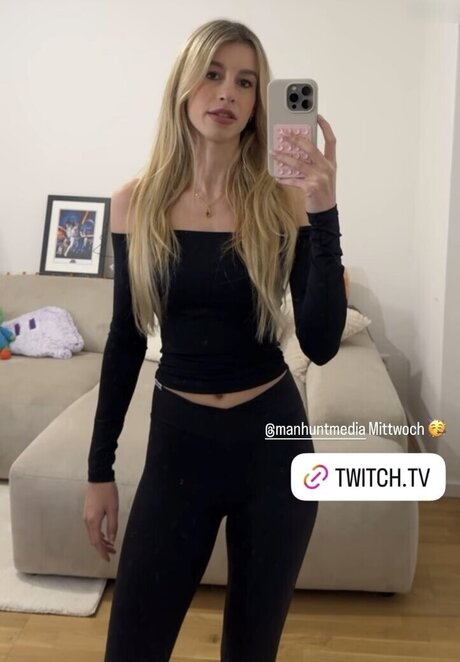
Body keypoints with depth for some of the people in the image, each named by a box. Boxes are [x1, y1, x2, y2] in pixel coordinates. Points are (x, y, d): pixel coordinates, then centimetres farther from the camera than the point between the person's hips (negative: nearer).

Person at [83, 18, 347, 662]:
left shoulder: (285, 202, -7)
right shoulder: (136, 202, -3)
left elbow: (321, 345, -14)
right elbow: (125, 341, 3)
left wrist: (324, 212, -24)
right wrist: (99, 468, 5)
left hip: (273, 442, 0)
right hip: (178, 443, 1)